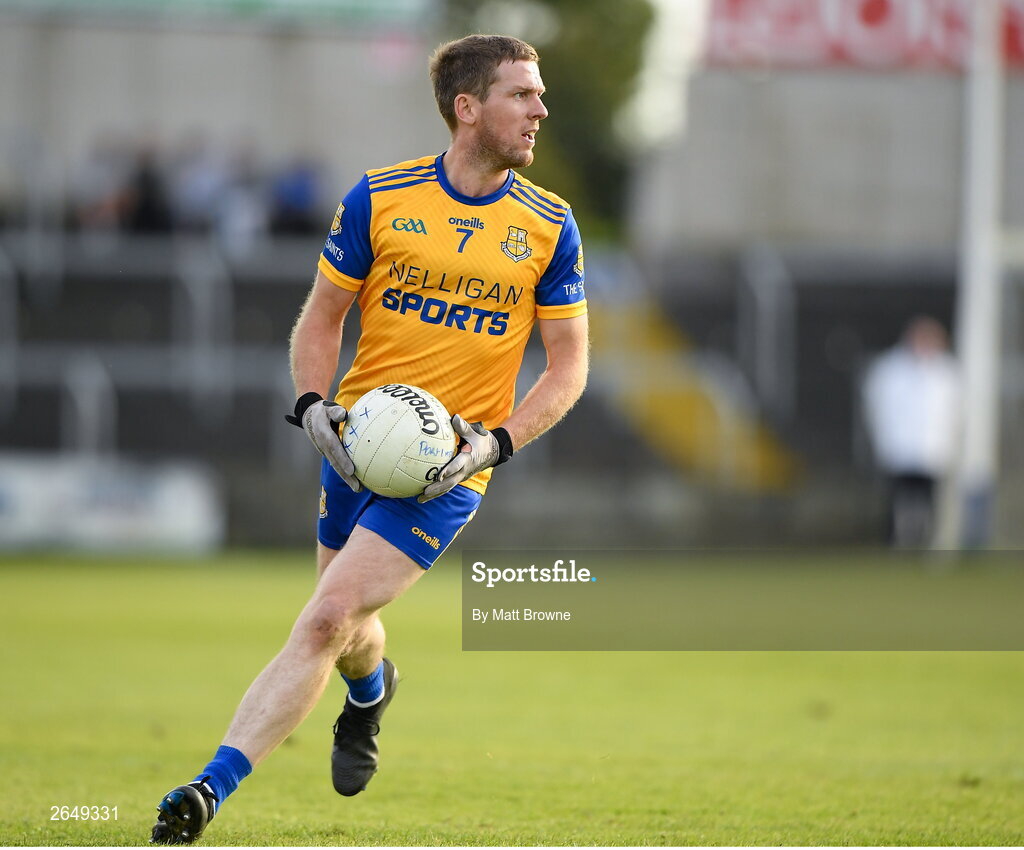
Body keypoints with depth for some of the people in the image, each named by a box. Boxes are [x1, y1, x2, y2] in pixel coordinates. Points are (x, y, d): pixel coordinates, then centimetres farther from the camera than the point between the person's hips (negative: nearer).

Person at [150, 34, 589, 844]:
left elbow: (569, 361, 4)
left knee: (327, 621, -16)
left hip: (448, 470, -2)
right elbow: (321, 318, 8)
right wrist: (314, 405, -10)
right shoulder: (380, 198, -1)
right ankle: (372, 688, 52)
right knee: (346, 631, 13)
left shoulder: (548, 225, 0)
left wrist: (496, 442, -10)